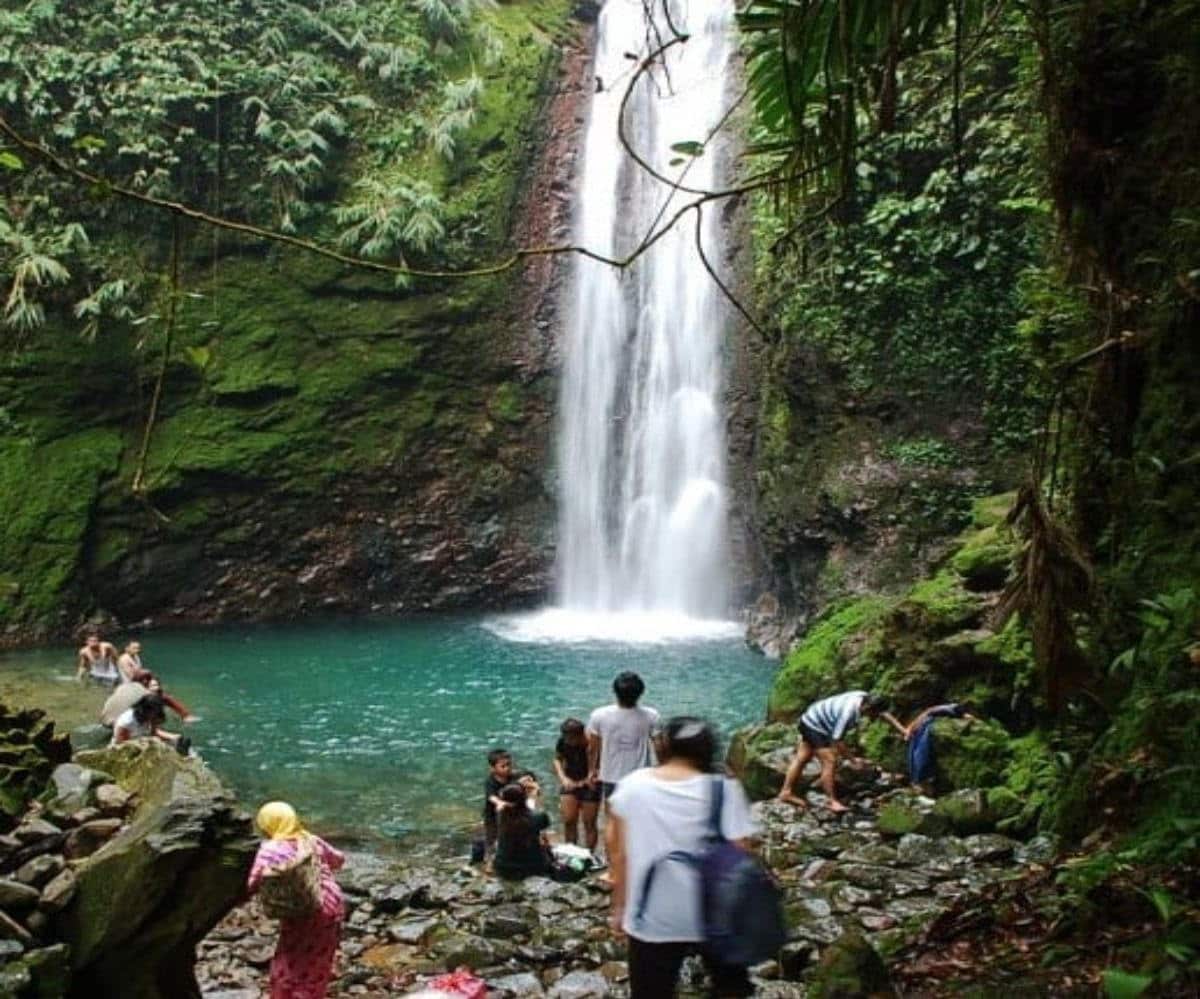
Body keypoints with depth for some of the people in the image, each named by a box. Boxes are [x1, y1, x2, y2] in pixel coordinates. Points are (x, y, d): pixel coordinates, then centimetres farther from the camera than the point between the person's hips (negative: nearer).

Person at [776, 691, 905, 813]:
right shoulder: (848, 713, -35)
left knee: (802, 758, 15)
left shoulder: (866, 699, -12)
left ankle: (787, 792, 24)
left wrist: (902, 730, 4)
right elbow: (836, 740, -29)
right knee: (830, 762, -12)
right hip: (815, 726, -10)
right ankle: (833, 802, -4)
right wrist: (852, 759, -20)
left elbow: (884, 714, 4)